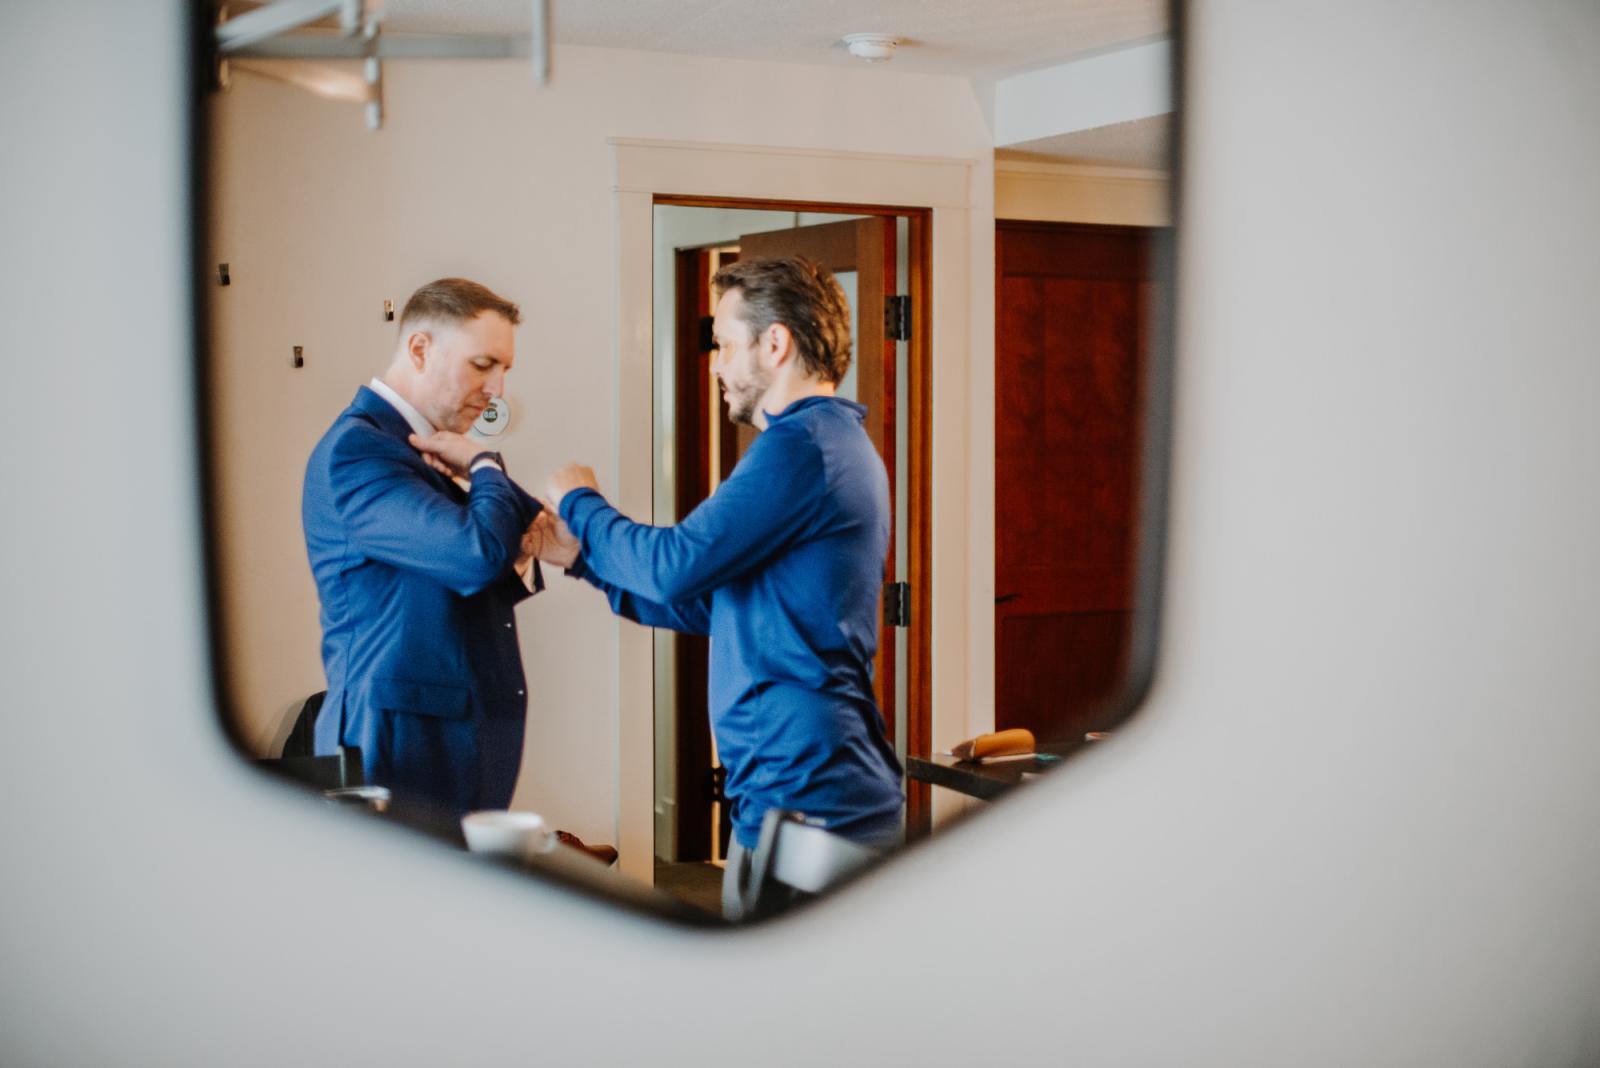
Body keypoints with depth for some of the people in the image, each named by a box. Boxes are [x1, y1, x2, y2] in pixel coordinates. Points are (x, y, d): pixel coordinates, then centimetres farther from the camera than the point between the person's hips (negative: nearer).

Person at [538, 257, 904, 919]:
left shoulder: (804, 443, -16)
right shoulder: (834, 441, 18)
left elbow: (676, 565, -19)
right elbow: (709, 603, 22)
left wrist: (579, 503, -1)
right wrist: (580, 555, 20)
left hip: (804, 798, -10)